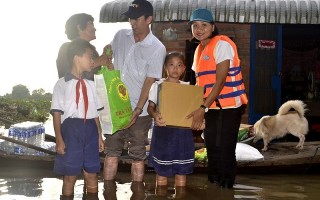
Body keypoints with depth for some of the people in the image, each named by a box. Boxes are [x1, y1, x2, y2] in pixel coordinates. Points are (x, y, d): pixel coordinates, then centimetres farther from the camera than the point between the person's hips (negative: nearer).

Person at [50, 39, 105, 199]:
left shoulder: (91, 85, 12)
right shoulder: (62, 84, -5)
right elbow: (57, 113, -7)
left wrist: (99, 135, 13)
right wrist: (59, 139, -11)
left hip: (90, 130, 5)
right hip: (71, 130, -5)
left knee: (92, 174, 9)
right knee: (70, 175, 5)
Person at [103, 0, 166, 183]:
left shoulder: (157, 48, -11)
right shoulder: (120, 36, 2)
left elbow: (149, 82, -14)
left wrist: (137, 111, -19)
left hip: (139, 111, -4)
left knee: (138, 156, 6)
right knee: (111, 151, 9)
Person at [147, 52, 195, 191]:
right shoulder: (158, 85, 0)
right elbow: (151, 106, -3)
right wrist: (155, 115, -25)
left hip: (182, 131, 2)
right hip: (162, 131, -2)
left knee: (181, 169, 6)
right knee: (161, 170, 4)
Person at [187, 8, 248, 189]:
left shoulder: (222, 44, -12)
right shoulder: (199, 50, 13)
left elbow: (220, 81, -20)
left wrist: (202, 108, -24)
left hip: (228, 106, -8)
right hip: (212, 108, 8)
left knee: (224, 152, -7)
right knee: (212, 151, 14)